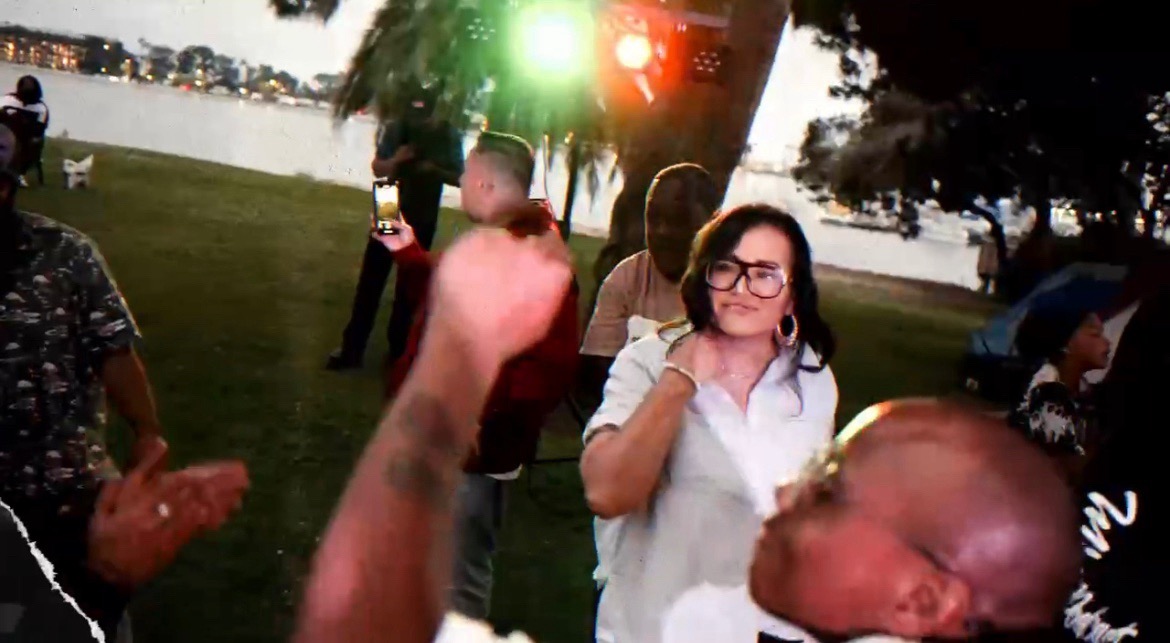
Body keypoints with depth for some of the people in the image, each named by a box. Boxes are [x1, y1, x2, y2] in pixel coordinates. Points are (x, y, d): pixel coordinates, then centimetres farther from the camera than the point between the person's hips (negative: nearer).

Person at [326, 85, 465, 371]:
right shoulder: (395, 129, -9)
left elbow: (460, 178, -4)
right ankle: (352, 349, 4)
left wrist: (435, 171, -23)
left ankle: (397, 348, 20)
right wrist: (397, 159, -26)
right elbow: (377, 168, -5)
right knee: (370, 281, -1)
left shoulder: (450, 136, -10)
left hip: (422, 220, 0)